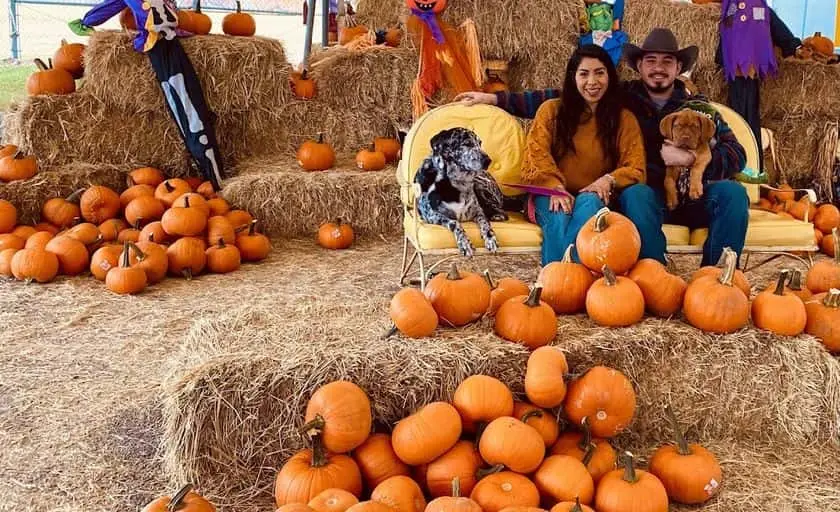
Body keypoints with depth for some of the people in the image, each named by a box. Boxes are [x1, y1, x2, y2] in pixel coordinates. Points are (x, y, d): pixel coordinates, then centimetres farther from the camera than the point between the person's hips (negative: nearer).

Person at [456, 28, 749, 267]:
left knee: (732, 192, -27)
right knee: (636, 194, -36)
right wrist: (495, 98, 1)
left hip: (692, 196, 2)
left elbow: (737, 156, 4)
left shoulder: (699, 107, 9)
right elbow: (558, 99, 4)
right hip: (645, 195, -2)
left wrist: (690, 159, -15)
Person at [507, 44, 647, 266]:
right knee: (559, 217, -35)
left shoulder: (624, 119, 11)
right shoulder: (551, 110, 10)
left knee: (589, 203, -35)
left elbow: (636, 170, 4)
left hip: (594, 198, 1)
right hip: (552, 196, 0)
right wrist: (556, 188, -20)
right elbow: (536, 157, -1)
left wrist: (609, 180, -19)